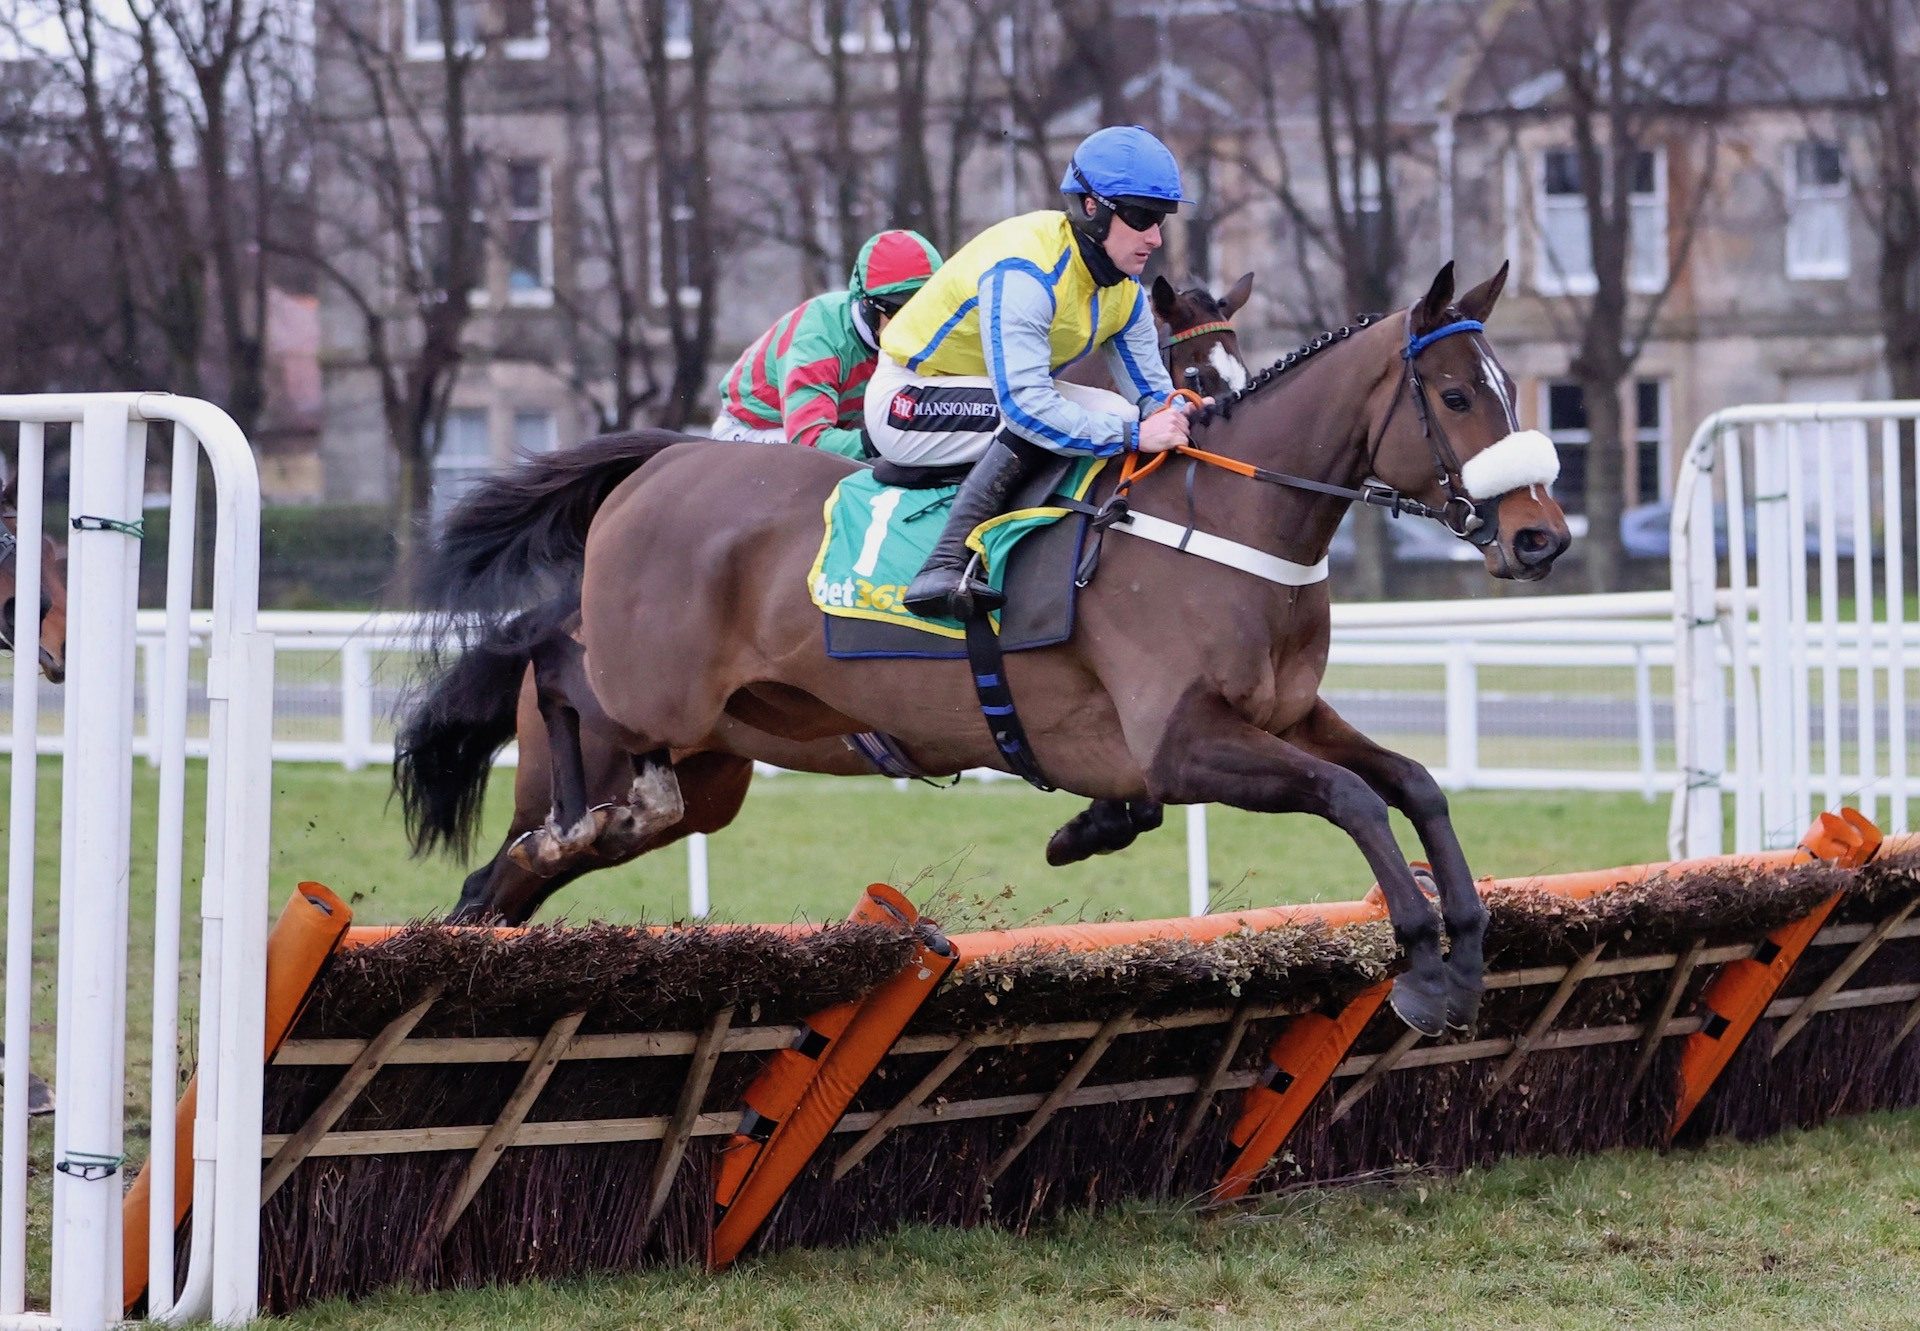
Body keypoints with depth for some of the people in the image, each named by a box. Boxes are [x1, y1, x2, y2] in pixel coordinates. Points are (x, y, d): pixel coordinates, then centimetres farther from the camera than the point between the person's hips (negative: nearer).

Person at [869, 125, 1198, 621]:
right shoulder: (1024, 270, -31)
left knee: (1118, 412, -7)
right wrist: (1134, 434, -41)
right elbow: (1024, 403, -40)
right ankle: (944, 568, -36)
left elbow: (1151, 392, 3)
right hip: (907, 403, -9)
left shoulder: (1124, 291, -3)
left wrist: (1180, 417, -20)